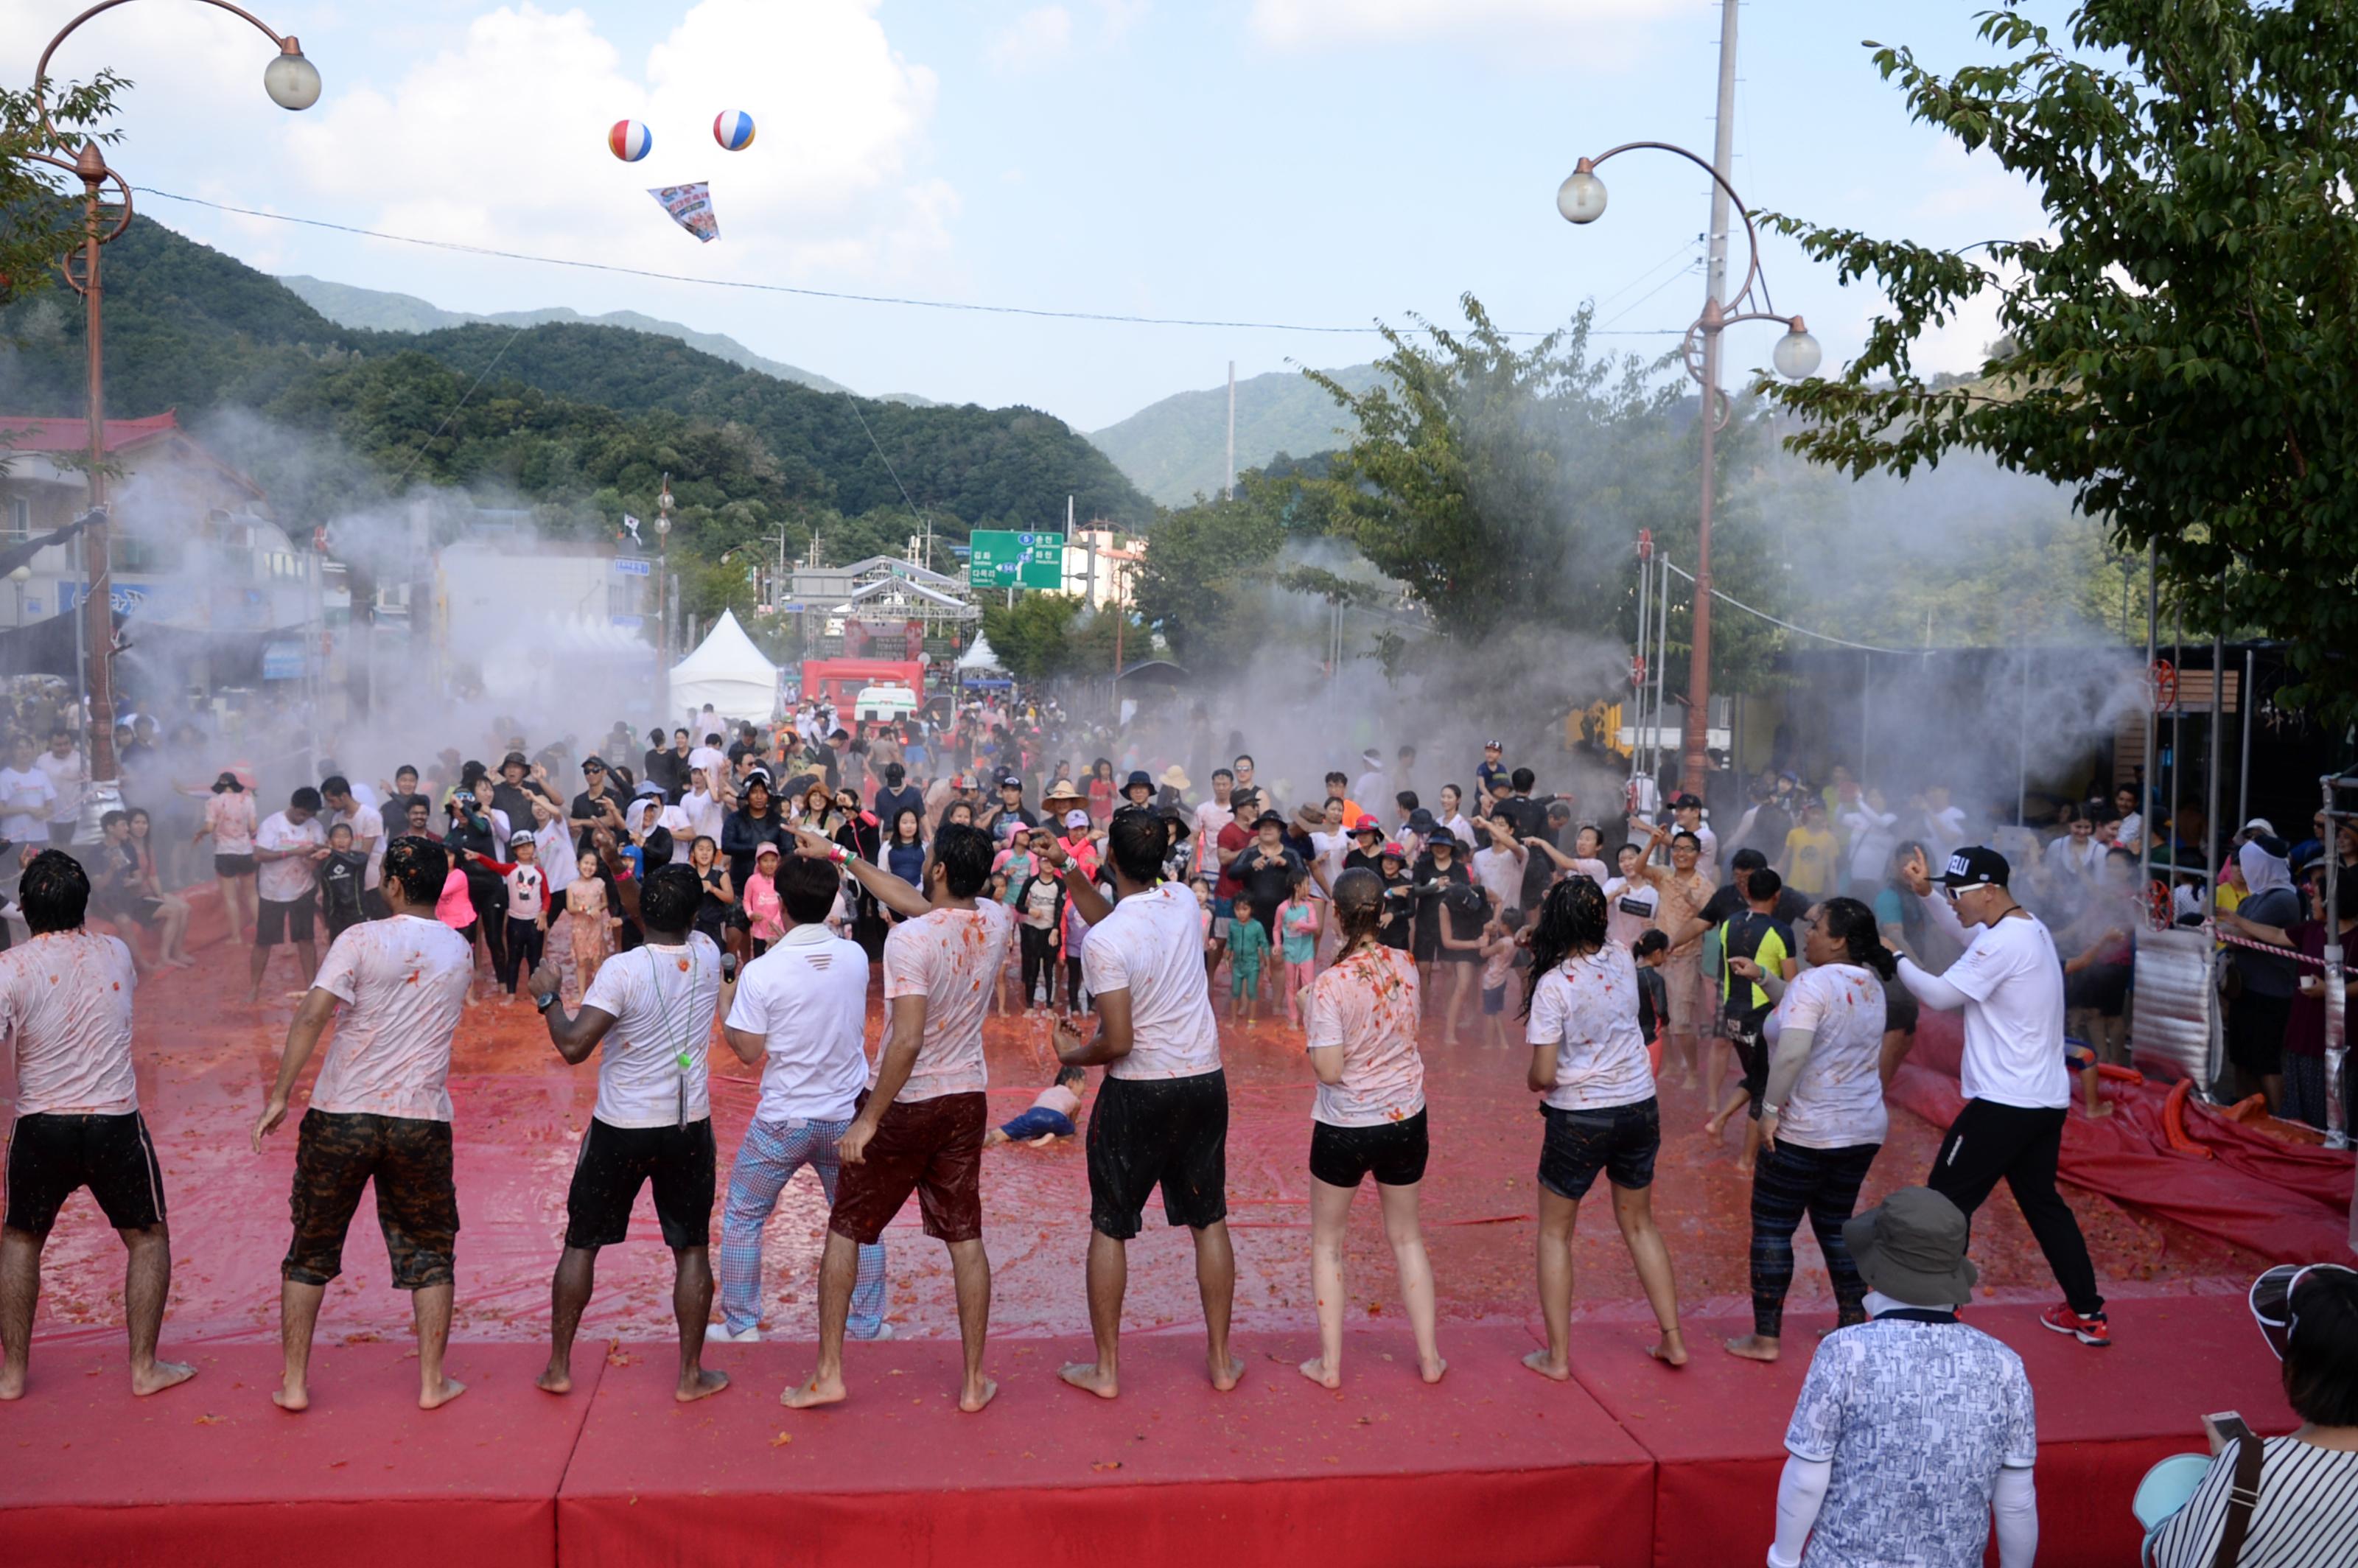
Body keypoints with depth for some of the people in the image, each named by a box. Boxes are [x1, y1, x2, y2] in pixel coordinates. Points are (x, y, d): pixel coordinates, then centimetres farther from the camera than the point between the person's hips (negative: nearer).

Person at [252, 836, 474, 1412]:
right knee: (429, 1253, 14)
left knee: (311, 1249, 14)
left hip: (342, 1115, -2)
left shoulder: (362, 940, -8)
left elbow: (312, 1016, -16)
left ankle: (294, 1382, 18)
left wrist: (279, 1096, -12)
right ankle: (432, 1382, 16)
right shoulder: (460, 952, 5)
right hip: (423, 1121, 2)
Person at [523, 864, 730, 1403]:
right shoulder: (708, 955, -3)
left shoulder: (622, 970, -17)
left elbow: (573, 1046, -20)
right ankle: (692, 1374, 13)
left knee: (581, 1245, 14)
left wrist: (548, 997, -8)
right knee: (692, 1250, 11)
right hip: (689, 1127, 2)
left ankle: (558, 1368, 19)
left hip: (620, 1130, -2)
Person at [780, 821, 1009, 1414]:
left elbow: (907, 1041, -28)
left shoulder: (910, 939, -23)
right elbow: (915, 902, 10)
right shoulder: (996, 922, -4)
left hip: (905, 1104, -5)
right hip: (966, 1100, 5)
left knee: (845, 1230, 12)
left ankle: (828, 1372, 17)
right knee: (965, 1238, 12)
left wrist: (869, 1119, -20)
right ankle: (974, 1381, 17)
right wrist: (840, 856, 15)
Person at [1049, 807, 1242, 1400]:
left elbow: (1118, 1042, -20)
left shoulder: (1103, 942, -20)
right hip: (1205, 1083, 5)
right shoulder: (1183, 902, -1)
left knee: (1109, 1227, 10)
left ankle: (1105, 1368, 17)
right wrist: (1071, 877, 14)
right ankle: (1222, 1359, 22)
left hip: (1138, 1092, -5)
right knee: (1209, 1221, 15)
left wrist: (1073, 1054, -2)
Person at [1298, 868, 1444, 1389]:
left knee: (1327, 1241, 15)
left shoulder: (1331, 984, -22)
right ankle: (1429, 1357, 26)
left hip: (1345, 1128, -4)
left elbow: (1329, 1070, -22)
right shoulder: (1406, 965, -6)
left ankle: (1330, 1364, 17)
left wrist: (1310, 1034, -5)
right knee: (1406, 1236, 21)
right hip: (1406, 1119, 4)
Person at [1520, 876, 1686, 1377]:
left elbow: (1543, 1075, -19)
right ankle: (1673, 1340, 26)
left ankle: (1557, 1356, 15)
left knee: (1555, 1232, 12)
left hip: (1579, 1119, -5)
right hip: (1640, 1109, 5)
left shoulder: (1553, 984, -19)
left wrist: (1531, 1079, 3)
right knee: (1639, 1224, 23)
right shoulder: (1623, 961, -3)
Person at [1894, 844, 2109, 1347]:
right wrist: (1925, 894, 19)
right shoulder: (2030, 929, 12)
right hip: (2048, 1099, 10)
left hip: (2004, 1103, -10)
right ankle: (2088, 1313, 24)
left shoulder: (2005, 942, -18)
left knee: (1945, 1201, -2)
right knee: (2042, 1200, 20)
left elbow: (1940, 995, -20)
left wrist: (1897, 958, -6)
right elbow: (1965, 933, 30)